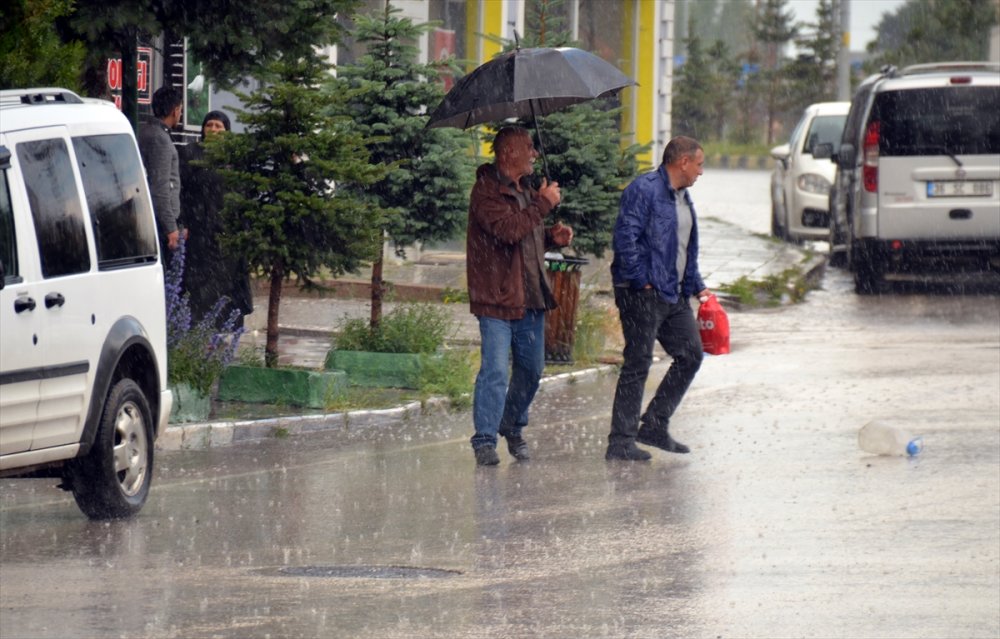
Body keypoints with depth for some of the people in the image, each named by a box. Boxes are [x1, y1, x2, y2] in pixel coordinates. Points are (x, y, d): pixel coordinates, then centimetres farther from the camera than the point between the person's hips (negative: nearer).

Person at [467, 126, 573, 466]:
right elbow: (508, 229, -27)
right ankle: (485, 441, -6)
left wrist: (552, 236, 9)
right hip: (497, 298, -9)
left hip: (531, 297, 9)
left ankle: (513, 427, 33)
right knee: (495, 371, -11)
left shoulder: (526, 189, 16)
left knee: (531, 368, 15)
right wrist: (543, 203, -17)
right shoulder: (487, 191, -13)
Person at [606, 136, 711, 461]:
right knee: (638, 364, -7)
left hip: (674, 295, 9)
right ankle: (621, 441, -2)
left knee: (690, 355, 10)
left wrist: (696, 286, 20)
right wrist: (641, 281, -20)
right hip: (643, 295, -9)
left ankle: (654, 426, 18)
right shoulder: (644, 190, -13)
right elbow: (625, 238, -20)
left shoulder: (682, 197, 17)